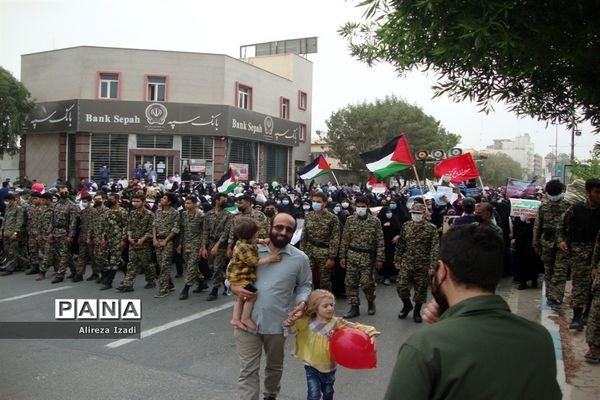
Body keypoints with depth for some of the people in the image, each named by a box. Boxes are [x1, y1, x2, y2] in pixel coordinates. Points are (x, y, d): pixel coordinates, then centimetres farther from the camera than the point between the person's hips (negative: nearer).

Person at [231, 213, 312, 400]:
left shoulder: (300, 258, -3)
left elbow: (305, 285, 6)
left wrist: (302, 303, -13)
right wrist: (234, 287, -13)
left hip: (277, 323, 1)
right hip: (247, 321, -1)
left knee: (274, 366, 23)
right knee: (248, 370, 3)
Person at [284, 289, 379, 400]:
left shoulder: (336, 323, -16)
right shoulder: (307, 321, -12)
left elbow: (354, 327, -23)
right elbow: (293, 329, 1)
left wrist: (368, 330, -41)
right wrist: (289, 323, -21)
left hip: (328, 365, 1)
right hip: (311, 365, -1)